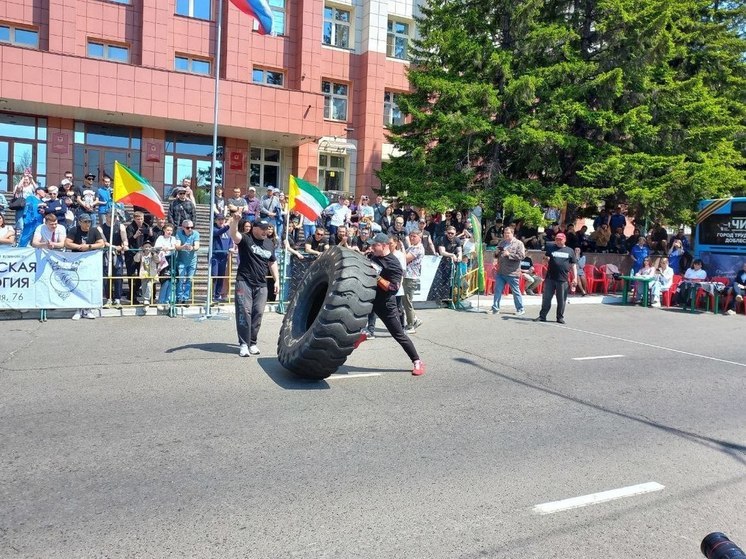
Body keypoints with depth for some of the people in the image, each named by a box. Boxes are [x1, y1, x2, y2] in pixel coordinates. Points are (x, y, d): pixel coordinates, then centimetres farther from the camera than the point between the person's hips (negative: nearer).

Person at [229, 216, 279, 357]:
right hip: (244, 282, -5)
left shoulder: (269, 244, 15)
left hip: (261, 285, 5)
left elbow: (272, 263, 23)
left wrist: (277, 280, 16)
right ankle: (243, 344, 0)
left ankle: (253, 343, 15)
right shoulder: (245, 239, -3)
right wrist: (235, 221, -43)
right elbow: (233, 234, -24)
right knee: (244, 312, -6)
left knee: (258, 313, 4)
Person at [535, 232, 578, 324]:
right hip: (550, 278, 1)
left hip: (563, 279, 0)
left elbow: (573, 265, 10)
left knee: (561, 300, 5)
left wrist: (575, 277, 2)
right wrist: (546, 259, -9)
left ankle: (560, 317, 17)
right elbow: (545, 260, 15)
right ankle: (542, 316, 10)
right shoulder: (551, 249, 11)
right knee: (546, 298, 2)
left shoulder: (570, 251, 10)